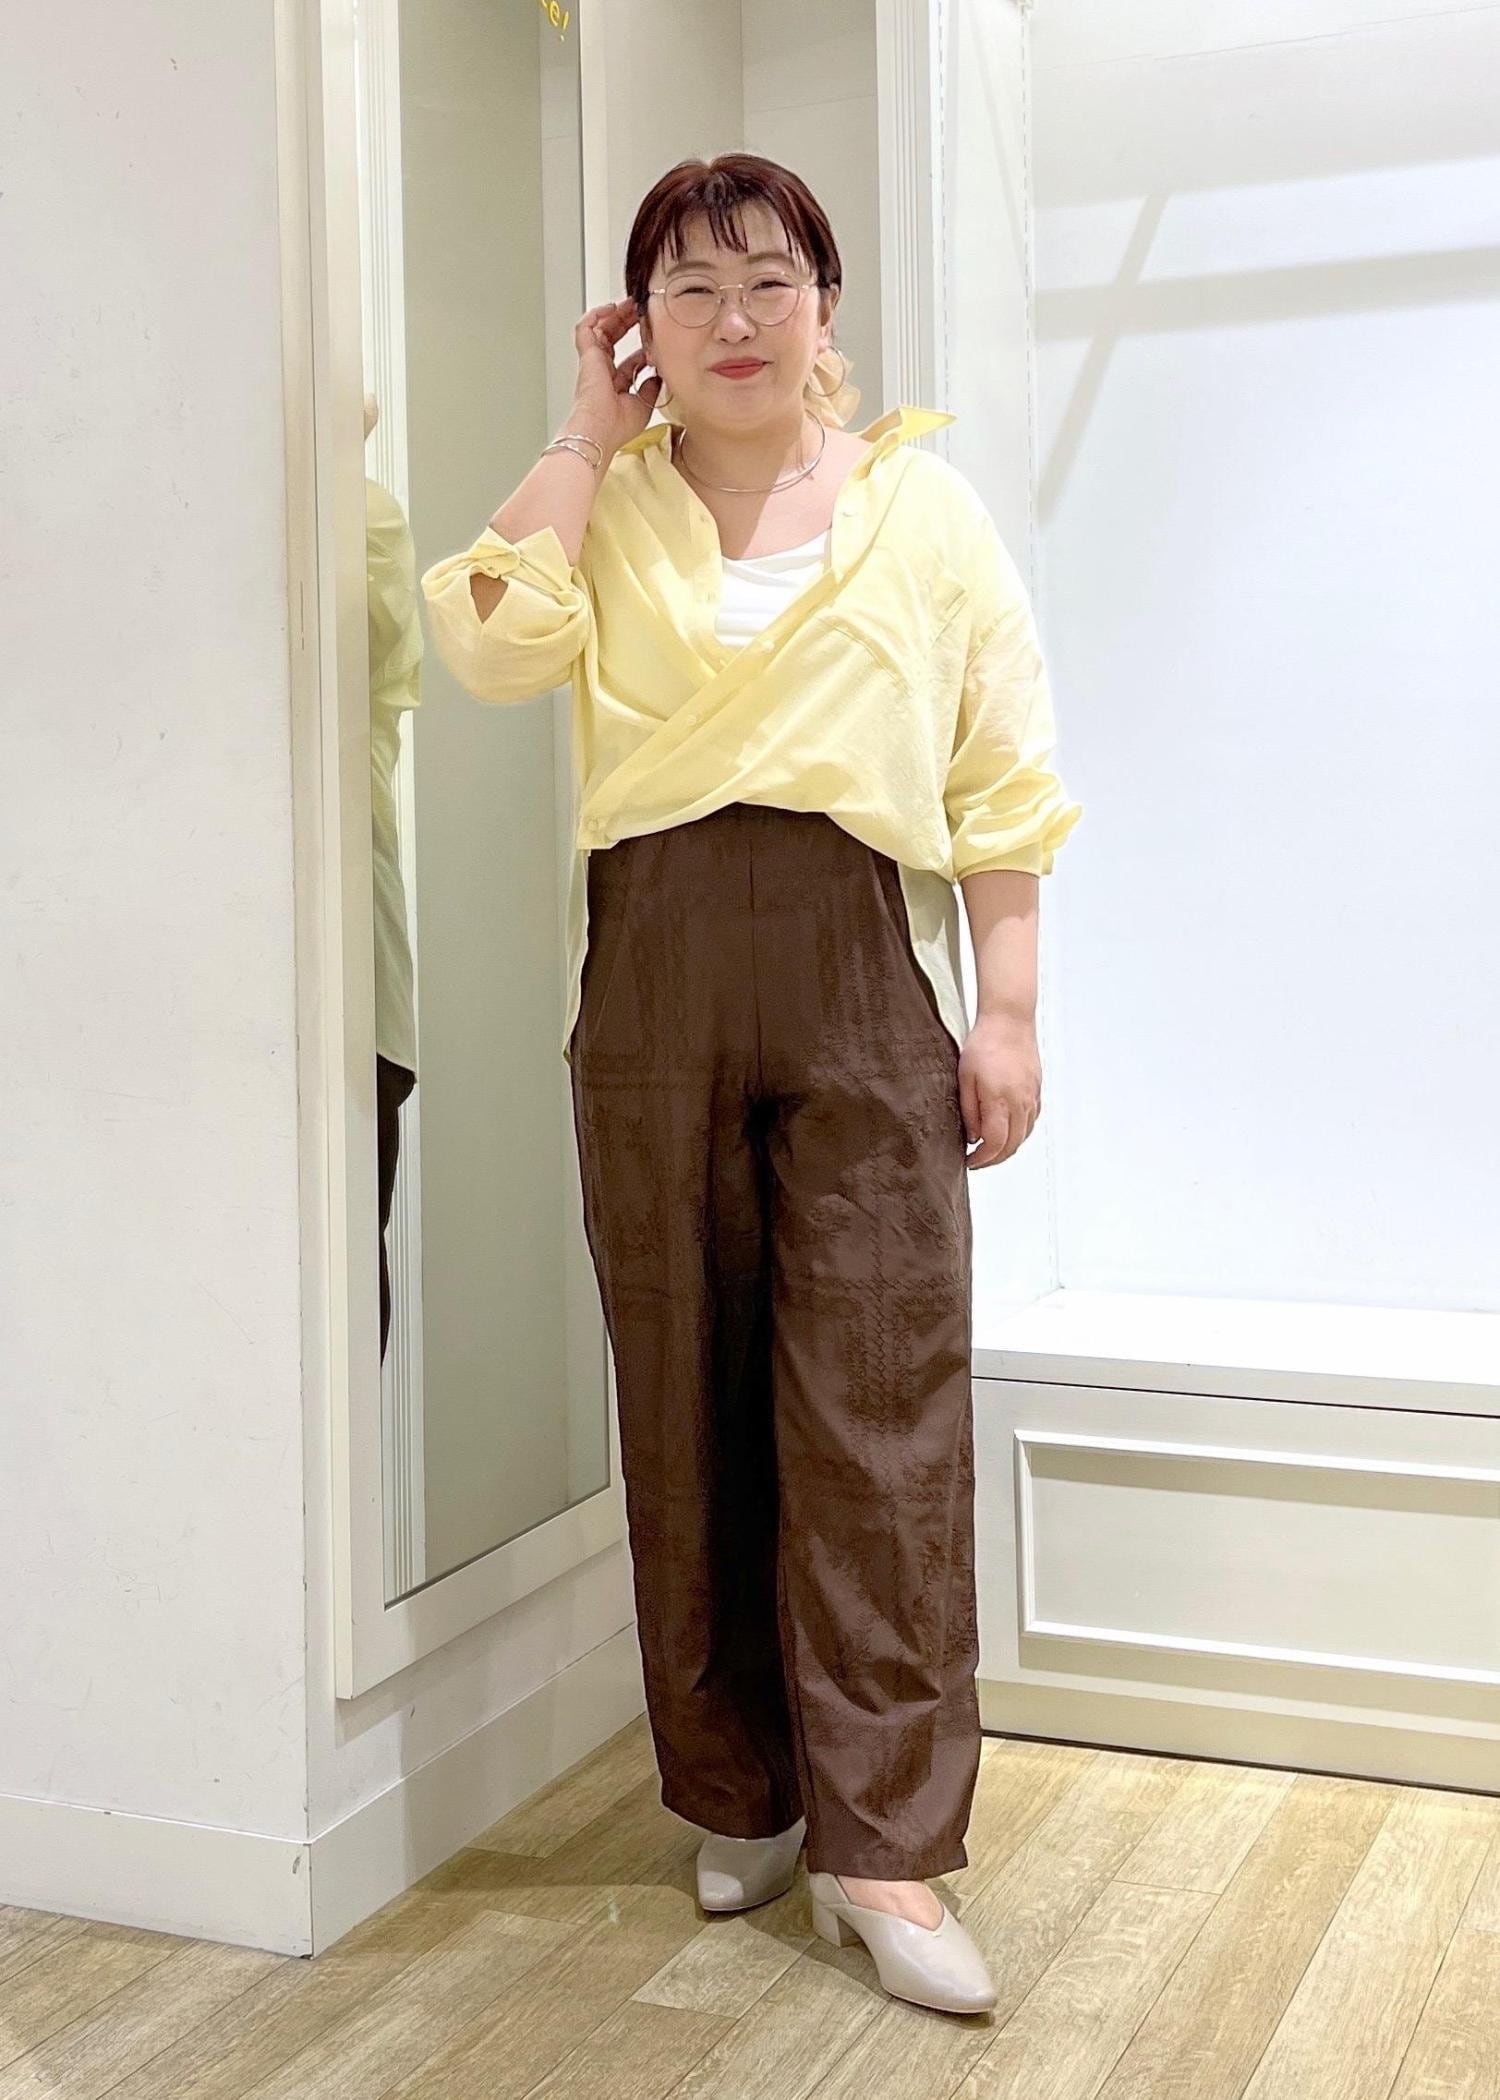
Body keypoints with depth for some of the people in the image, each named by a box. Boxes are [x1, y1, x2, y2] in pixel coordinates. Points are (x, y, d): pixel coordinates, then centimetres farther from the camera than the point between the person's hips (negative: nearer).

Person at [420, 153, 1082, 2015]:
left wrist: (1009, 1009, -1)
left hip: (864, 973, -1)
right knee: (688, 1395, 7)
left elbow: (1002, 778, 6)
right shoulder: (606, 505, 11)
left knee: (878, 1399, -5)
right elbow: (494, 641, -11)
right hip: (653, 972, 2)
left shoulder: (924, 505, 9)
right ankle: (738, 1795, 23)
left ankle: (880, 1846, 2)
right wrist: (590, 433, -1)